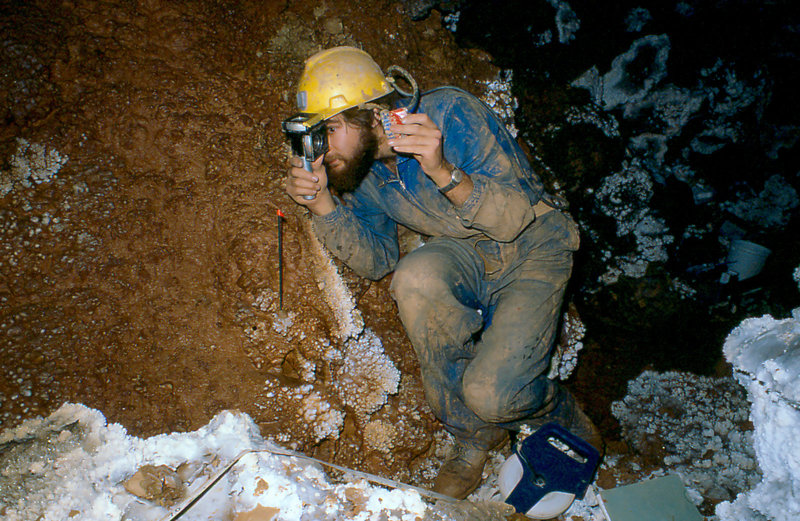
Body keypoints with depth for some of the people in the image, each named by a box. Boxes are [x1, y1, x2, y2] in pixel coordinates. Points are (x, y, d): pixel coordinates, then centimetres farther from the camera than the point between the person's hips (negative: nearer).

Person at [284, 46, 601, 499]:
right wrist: (324, 205, -18)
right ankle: (474, 432, -9)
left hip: (532, 249, -5)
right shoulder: (358, 165, -6)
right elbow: (378, 259, -2)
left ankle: (560, 414, 17)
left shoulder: (449, 114, -24)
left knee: (490, 394, -23)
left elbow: (514, 218, -29)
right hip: (465, 257, 5)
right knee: (415, 277, -32)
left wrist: (444, 173, -46)